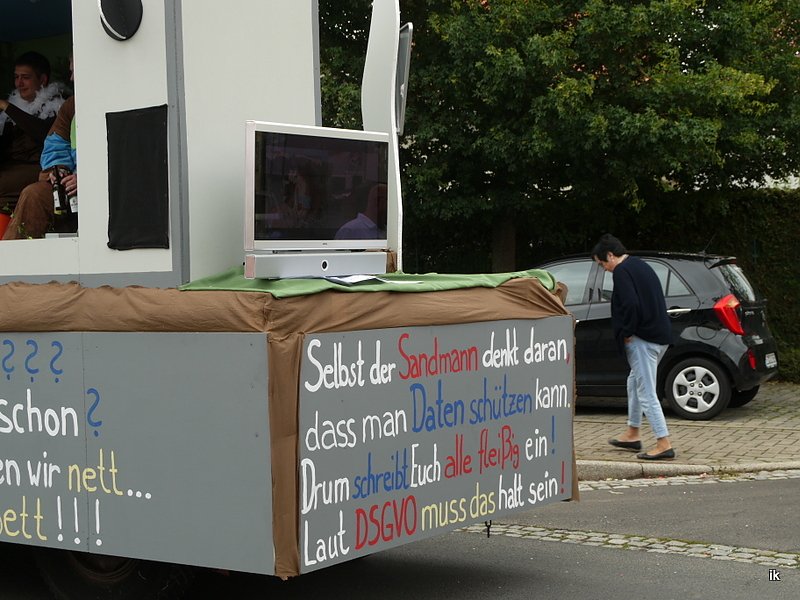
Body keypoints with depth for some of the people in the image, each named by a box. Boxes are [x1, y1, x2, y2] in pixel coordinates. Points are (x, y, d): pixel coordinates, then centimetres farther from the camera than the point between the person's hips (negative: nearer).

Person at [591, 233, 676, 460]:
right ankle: (633, 434, 32)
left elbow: (630, 304, -25)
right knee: (635, 382, 23)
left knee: (646, 392, -7)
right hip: (660, 335, 10)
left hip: (643, 339, -10)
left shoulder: (622, 271, -12)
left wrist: (626, 333, -12)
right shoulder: (641, 266, 18)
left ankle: (664, 444, -8)